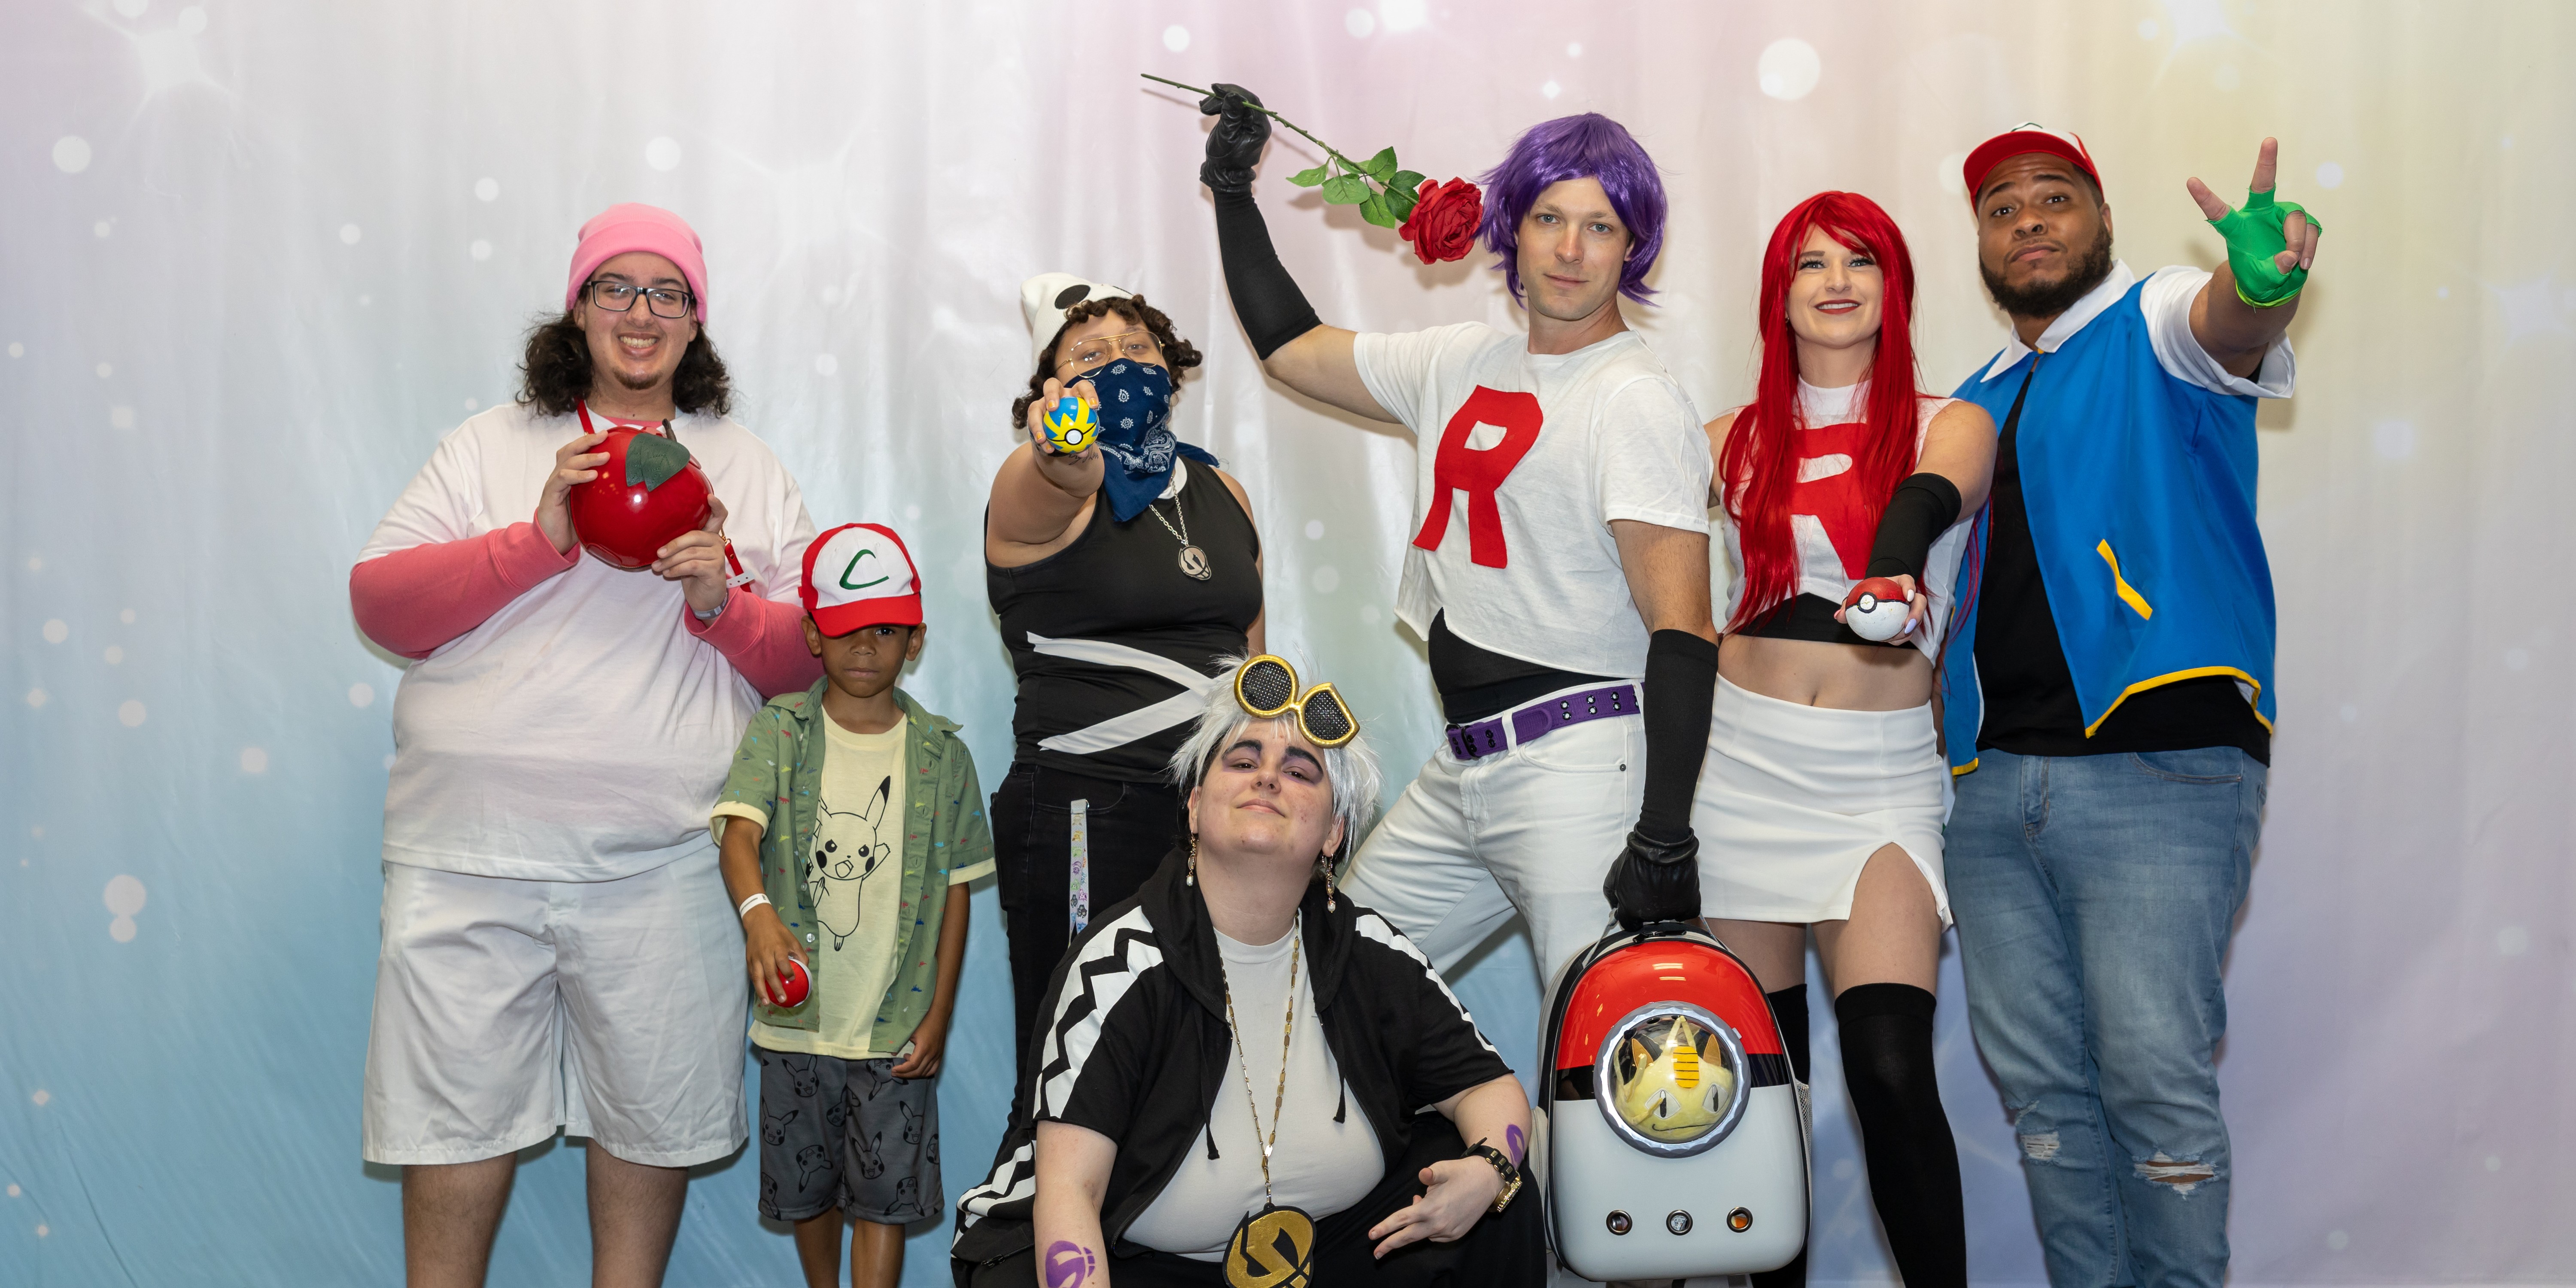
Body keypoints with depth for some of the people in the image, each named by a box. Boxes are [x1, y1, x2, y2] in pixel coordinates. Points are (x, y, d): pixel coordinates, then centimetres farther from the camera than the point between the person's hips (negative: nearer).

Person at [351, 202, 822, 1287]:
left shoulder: (747, 470, 13)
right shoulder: (490, 447, 10)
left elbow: (803, 658, 9)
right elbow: (381, 605, -1)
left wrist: (722, 605, -11)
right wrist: (540, 538, -13)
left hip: (662, 861, 1)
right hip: (471, 852, 0)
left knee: (652, 1113, 7)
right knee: (457, 1114, 4)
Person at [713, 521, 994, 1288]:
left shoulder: (942, 754, 1)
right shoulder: (778, 731, -2)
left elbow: (955, 890, 4)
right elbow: (741, 831, -18)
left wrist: (938, 1016, 0)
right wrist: (758, 912, -39)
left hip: (896, 1027, -1)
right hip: (797, 1019, 1)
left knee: (884, 1198, -1)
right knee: (808, 1190, 15)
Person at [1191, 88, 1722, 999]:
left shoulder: (1638, 403, -10)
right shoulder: (1462, 364, 13)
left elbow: (1682, 627, -17)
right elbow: (1290, 349, 26)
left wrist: (1665, 839, -24)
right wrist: (1232, 188, 26)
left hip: (1580, 767, -7)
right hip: (1461, 768, 8)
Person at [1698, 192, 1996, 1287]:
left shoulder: (1948, 426, 3)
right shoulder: (1734, 443, 11)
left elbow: (1927, 501, -20)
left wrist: (1893, 579, -41)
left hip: (1882, 775, -2)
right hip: (1741, 760, 2)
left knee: (1891, 1071, -15)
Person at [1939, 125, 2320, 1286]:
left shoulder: (2157, 328, 4)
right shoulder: (1978, 404, 23)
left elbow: (2233, 330, -20)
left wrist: (2262, 281, -44)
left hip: (2157, 769, -6)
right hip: (1993, 786, 6)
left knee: (2155, 1081, -8)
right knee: (2042, 1088, 8)